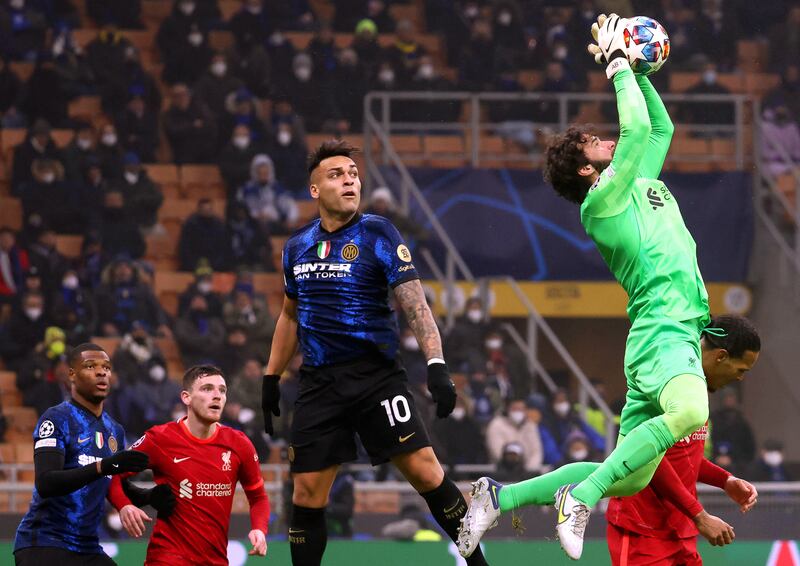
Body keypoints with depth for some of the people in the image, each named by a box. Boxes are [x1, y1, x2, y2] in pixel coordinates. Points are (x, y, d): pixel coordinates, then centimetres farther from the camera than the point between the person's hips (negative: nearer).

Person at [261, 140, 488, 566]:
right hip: (318, 383, 4)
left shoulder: (377, 235, -6)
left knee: (423, 470, -13)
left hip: (374, 373, -4)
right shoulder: (297, 246, 9)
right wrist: (271, 378, 21)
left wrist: (436, 364, -25)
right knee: (307, 494, 1)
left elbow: (415, 304, -13)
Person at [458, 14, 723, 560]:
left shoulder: (642, 186, 21)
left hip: (679, 335, 9)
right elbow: (637, 128, -13)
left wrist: (639, 71, 24)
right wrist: (618, 65, -2)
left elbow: (659, 126, 35)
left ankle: (502, 496, 15)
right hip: (663, 332, -9)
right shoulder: (602, 200, -4)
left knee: (627, 480, 7)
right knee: (690, 412, -40)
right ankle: (581, 497, -30)